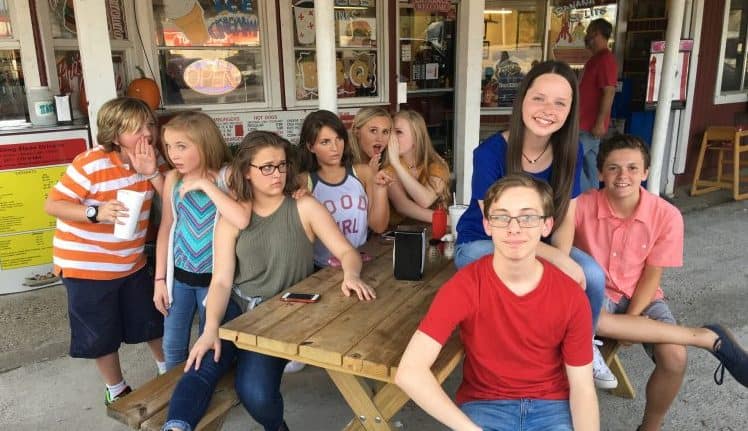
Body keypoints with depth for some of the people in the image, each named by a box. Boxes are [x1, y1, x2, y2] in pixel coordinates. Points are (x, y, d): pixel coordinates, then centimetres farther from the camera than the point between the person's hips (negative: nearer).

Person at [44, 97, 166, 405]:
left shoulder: (148, 159, -4)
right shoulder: (91, 164, -23)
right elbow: (52, 205, -20)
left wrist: (152, 173, -23)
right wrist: (95, 212, -36)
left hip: (132, 262, 6)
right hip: (86, 266, -5)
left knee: (152, 320, 19)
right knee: (101, 335, 10)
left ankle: (168, 369, 44)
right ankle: (116, 388, 34)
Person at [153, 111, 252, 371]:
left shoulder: (229, 176, -15)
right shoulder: (173, 178, -2)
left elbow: (242, 220, -32)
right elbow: (166, 228, 6)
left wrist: (206, 184, -26)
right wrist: (160, 279, 6)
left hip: (214, 277, -3)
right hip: (178, 276, 4)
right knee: (172, 349, 15)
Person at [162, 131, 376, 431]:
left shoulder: (304, 208, 1)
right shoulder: (231, 219, 5)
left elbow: (347, 252, -4)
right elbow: (221, 281, -3)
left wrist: (350, 275, -28)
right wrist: (211, 328, -21)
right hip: (235, 306, 2)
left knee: (255, 390, -22)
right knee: (202, 369, -27)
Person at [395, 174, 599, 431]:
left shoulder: (571, 296, -11)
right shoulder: (464, 286, -18)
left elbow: (582, 388, -4)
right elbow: (409, 372, -25)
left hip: (551, 405, 2)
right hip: (484, 404, -2)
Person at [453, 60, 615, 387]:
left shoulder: (570, 151, -10)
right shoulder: (490, 153, -24)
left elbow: (565, 218, -5)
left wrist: (562, 259, -25)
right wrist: (557, 260, -32)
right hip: (480, 243, -4)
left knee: (592, 276, -19)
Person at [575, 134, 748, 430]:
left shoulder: (666, 215, -14)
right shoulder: (582, 206, -17)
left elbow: (652, 275, -7)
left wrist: (631, 318, -17)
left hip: (642, 296, 1)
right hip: (597, 293, -1)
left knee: (674, 357, -19)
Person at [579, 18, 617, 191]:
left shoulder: (605, 59, -18)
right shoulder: (596, 58, 15)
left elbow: (608, 93, -23)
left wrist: (600, 123, -24)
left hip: (591, 124, -10)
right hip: (586, 122, 10)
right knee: (588, 163, 13)